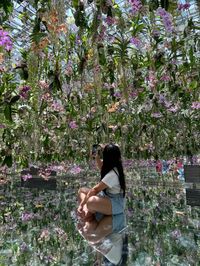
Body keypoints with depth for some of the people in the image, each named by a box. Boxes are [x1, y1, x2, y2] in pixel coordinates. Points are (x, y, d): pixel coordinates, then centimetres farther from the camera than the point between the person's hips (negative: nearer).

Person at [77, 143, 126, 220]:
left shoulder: (113, 174, -27)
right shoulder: (112, 167, -1)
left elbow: (95, 190, -23)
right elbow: (101, 166, 22)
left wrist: (82, 204, -17)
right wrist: (97, 156, 6)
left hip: (116, 204, -10)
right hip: (107, 196, 10)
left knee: (91, 201, -38)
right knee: (81, 190, 10)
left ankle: (89, 214, -4)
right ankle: (86, 211, -13)